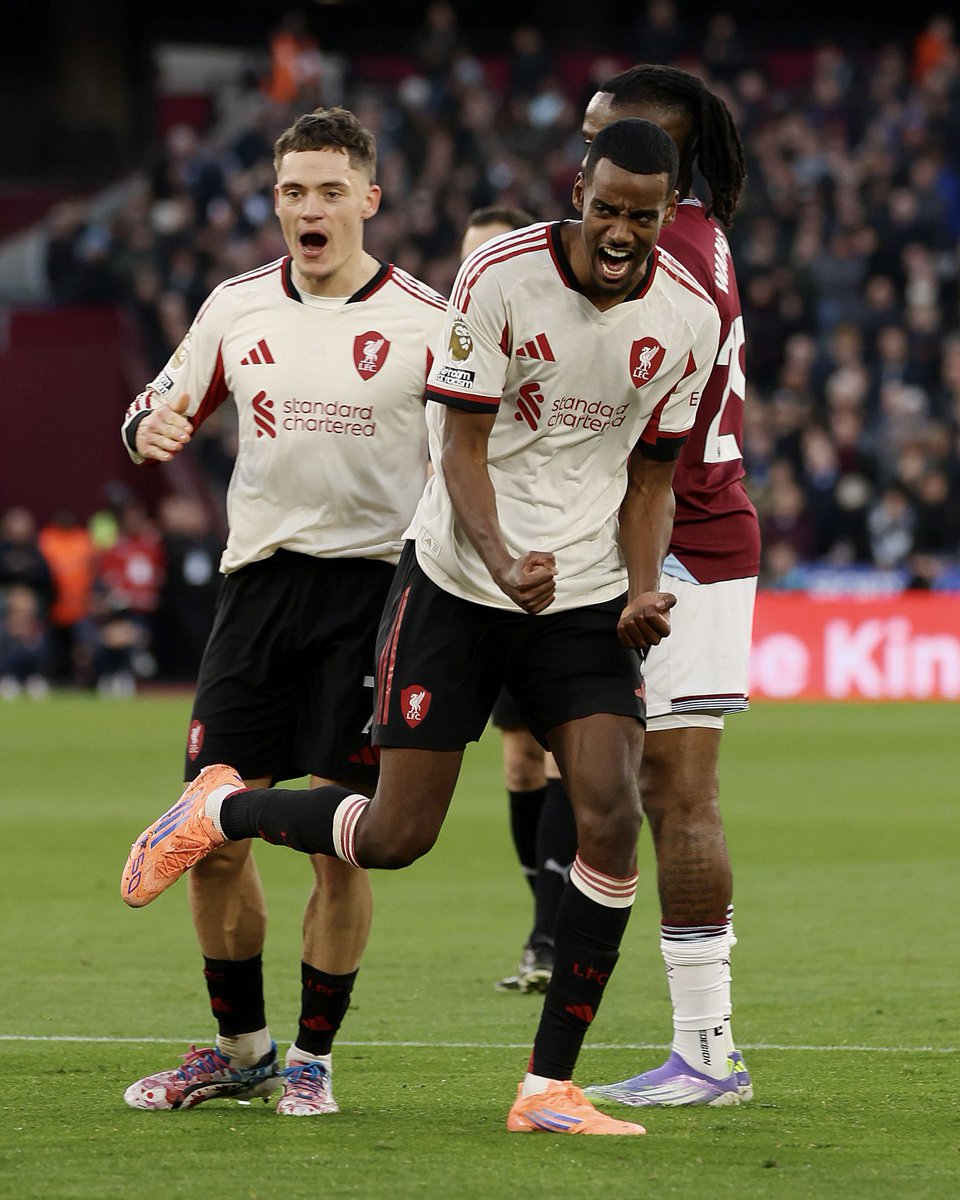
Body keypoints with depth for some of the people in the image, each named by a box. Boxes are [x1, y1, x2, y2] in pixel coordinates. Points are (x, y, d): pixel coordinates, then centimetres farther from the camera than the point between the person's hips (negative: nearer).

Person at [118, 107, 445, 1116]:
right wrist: (152, 426, -4)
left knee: (338, 844, -4)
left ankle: (312, 1054, 11)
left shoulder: (426, 322, -3)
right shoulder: (238, 307, 8)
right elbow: (164, 402, 19)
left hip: (373, 582, -3)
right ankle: (239, 1049, 19)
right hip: (258, 578, 4)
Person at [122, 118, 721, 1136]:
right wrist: (503, 564, -30)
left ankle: (548, 1088, -6)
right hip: (457, 585, -3)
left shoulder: (689, 318, -3)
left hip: (587, 601, 3)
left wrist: (643, 590, -7)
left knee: (611, 817, -16)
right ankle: (218, 809, 30)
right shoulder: (498, 276, -15)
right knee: (396, 836, -2)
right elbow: (463, 447, -14)